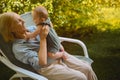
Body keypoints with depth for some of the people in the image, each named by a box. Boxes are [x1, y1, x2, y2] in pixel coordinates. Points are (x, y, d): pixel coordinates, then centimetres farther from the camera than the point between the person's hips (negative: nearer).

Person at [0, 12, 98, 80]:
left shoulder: (31, 29, 5)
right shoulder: (18, 48, -16)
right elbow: (42, 62, -27)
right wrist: (42, 38, -22)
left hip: (59, 56, 7)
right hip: (48, 67, -7)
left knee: (87, 68, -8)